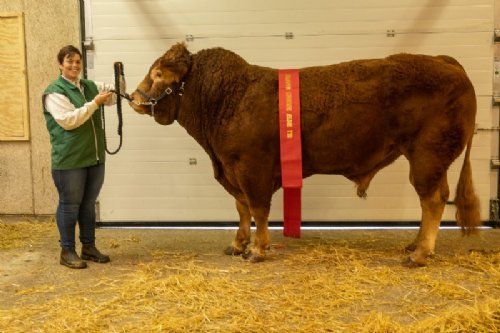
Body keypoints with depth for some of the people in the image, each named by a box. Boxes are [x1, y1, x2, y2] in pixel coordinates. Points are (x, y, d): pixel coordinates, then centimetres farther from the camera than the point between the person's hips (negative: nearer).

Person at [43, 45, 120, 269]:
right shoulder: (55, 92, -8)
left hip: (95, 157, 7)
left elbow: (114, 96, 21)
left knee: (89, 204, 15)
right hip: (70, 159, -6)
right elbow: (67, 120, -19)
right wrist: (94, 103, -21)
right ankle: (67, 251, 15)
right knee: (69, 205, 3)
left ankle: (89, 247, 27)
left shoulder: (90, 86, 11)